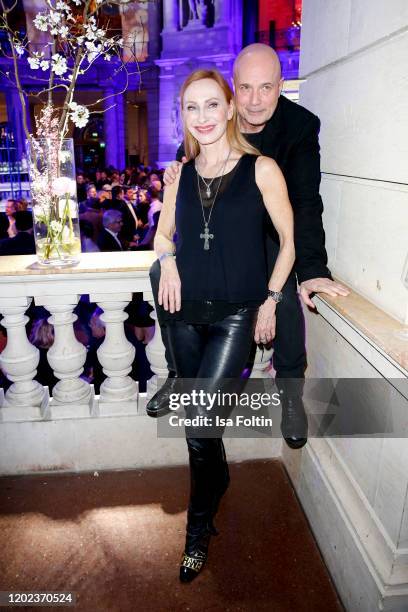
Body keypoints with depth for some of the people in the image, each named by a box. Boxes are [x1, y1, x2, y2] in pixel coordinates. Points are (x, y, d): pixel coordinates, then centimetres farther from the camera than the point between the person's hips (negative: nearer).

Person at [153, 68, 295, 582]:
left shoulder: (261, 169, -4)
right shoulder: (181, 174, 8)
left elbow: (290, 239, 1)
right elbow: (163, 232, 19)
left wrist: (270, 299, -3)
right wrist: (167, 259, -2)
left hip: (236, 315, -4)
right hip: (186, 313, 5)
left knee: (199, 423, -8)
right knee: (198, 424, 15)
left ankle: (199, 528, 17)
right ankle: (217, 488, 43)